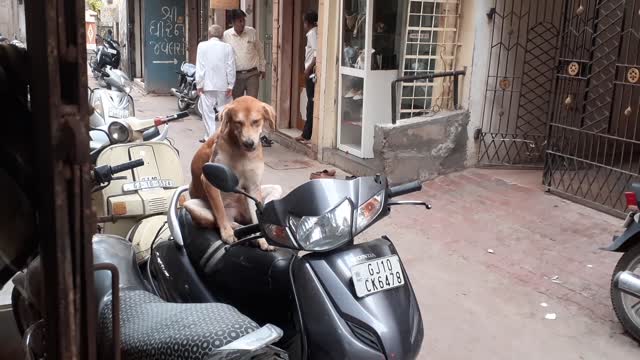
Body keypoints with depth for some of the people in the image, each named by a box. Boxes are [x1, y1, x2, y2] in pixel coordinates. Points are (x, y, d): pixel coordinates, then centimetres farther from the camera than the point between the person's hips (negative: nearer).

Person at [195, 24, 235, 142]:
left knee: (208, 112, 4)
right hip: (223, 85, 1)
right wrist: (230, 86, 3)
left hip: (207, 84, -1)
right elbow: (231, 68, -1)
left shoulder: (202, 46, -1)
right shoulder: (227, 47, 0)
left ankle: (210, 138, 4)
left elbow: (199, 67, -3)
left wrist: (199, 84, 1)